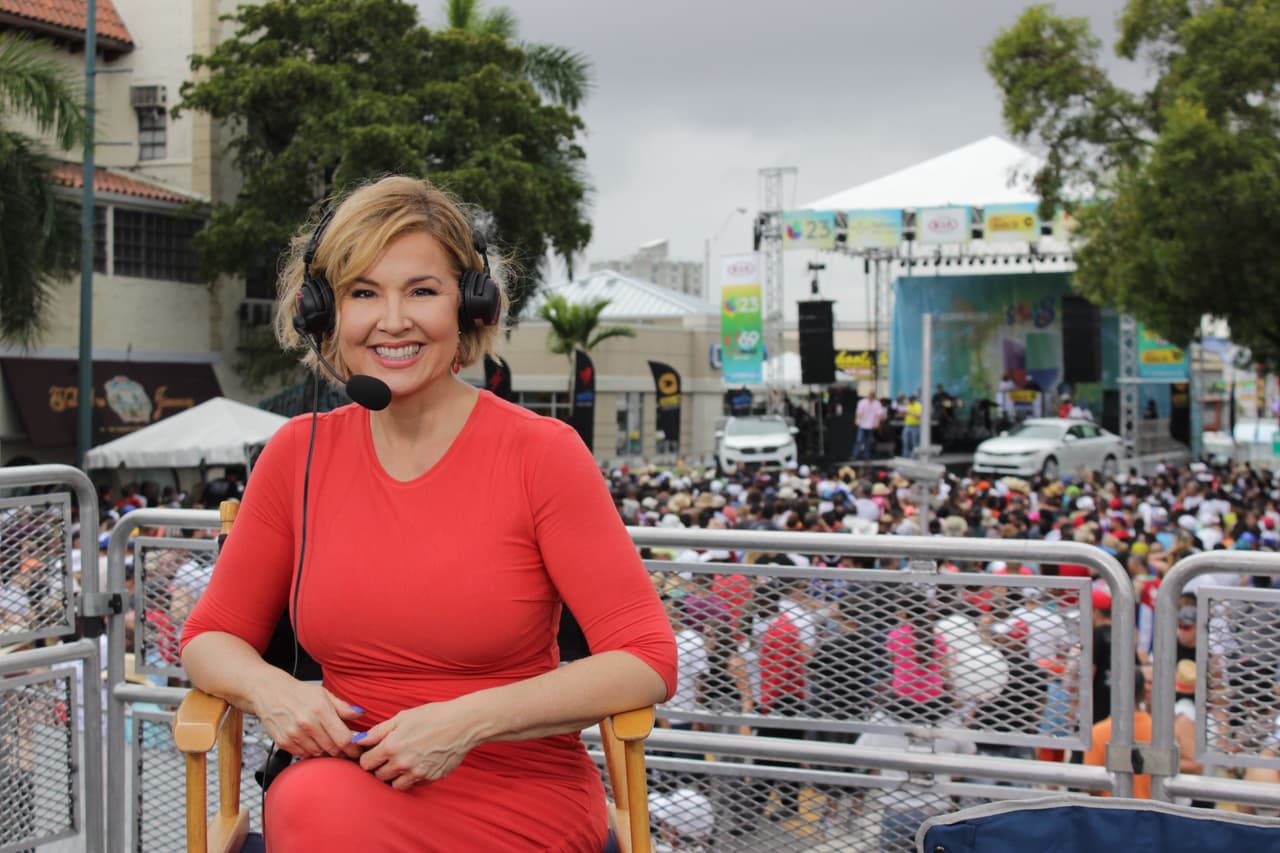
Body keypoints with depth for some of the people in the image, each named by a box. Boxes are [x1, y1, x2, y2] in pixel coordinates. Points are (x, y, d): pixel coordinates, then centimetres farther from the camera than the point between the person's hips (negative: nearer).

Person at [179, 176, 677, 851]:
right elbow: (210, 636, 13)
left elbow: (648, 661, -10)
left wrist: (467, 722, -20)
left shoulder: (541, 453, -6)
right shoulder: (299, 455, 5)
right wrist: (268, 689, -11)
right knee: (306, 799, -33)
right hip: (345, 787, 3)